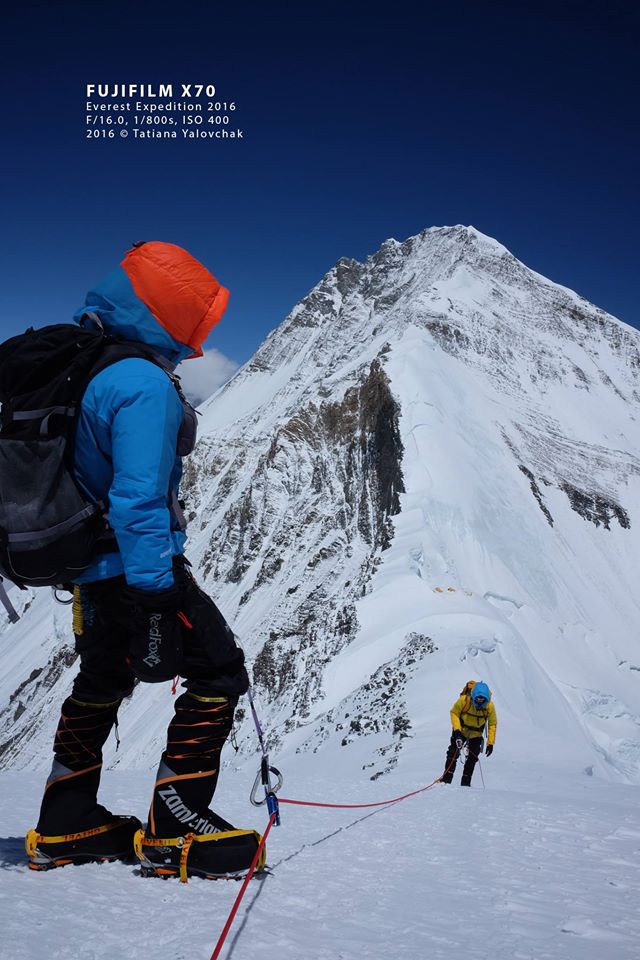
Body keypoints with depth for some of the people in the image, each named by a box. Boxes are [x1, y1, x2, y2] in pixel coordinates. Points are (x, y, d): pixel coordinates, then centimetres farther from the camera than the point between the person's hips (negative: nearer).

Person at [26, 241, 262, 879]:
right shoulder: (144, 384, -23)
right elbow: (138, 502, -28)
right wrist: (155, 599, -25)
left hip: (85, 563, 10)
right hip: (134, 567, -10)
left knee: (101, 684, 24)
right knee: (219, 674, 2)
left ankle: (63, 826, 32)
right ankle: (175, 830, 5)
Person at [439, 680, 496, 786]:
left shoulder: (489, 706, -22)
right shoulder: (464, 700, -29)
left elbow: (492, 724, -8)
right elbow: (454, 713, -13)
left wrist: (490, 743, -10)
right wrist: (457, 729, -24)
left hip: (476, 734, 2)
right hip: (461, 730, -2)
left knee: (472, 757, -1)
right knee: (453, 753, -8)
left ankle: (465, 783, 8)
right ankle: (446, 779, -3)